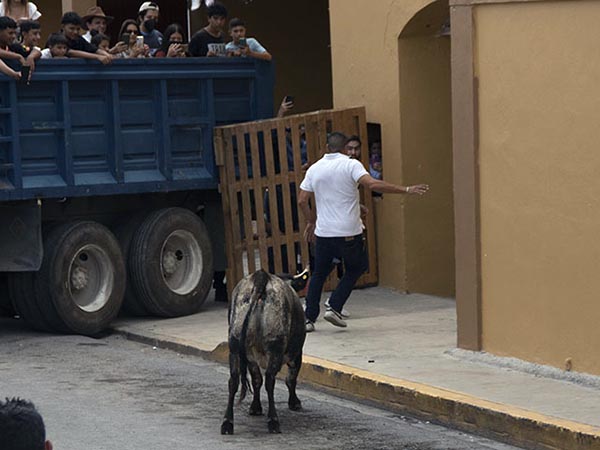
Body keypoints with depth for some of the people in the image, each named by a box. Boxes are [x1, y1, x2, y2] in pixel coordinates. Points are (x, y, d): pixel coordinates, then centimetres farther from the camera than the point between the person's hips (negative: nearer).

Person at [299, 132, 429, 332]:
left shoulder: (314, 169, 6)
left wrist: (311, 222, 24)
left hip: (323, 232, 3)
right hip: (349, 232, -3)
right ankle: (334, 307, 6)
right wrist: (406, 190, -19)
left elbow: (302, 200, 7)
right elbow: (373, 184, -21)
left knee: (319, 274, 15)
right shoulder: (351, 165, -7)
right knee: (355, 268, 18)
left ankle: (309, 318, 12)